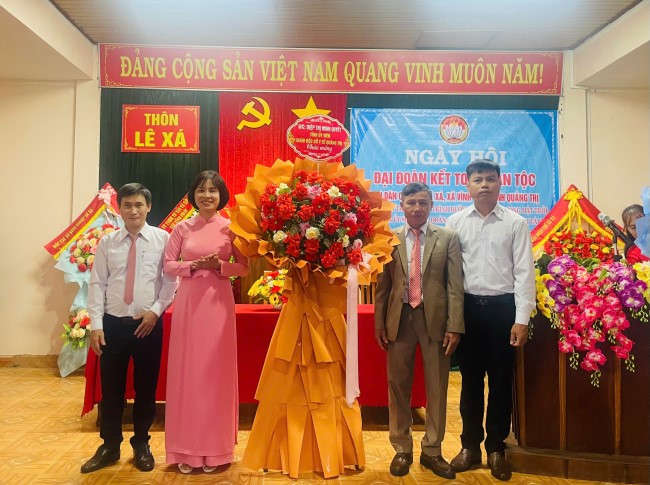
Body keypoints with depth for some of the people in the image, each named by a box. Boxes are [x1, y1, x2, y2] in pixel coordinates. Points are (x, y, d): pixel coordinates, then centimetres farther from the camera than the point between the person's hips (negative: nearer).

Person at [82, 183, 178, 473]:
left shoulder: (162, 239, -1)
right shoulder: (107, 242, 4)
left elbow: (170, 280, -1)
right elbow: (97, 284, 1)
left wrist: (155, 311, -11)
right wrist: (96, 325, -5)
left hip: (149, 323, -1)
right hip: (113, 323, 1)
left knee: (146, 387, 9)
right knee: (110, 388, 10)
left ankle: (141, 445, 28)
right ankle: (110, 446, 28)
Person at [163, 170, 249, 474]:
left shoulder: (230, 228, 3)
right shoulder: (182, 228, 5)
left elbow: (244, 267, 3)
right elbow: (168, 265, 4)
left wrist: (219, 265, -14)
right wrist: (195, 265, -12)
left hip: (218, 303, -1)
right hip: (188, 303, 1)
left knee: (216, 372, 4)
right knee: (187, 371, 4)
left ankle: (215, 448, 16)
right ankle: (187, 449, 16)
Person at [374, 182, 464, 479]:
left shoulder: (448, 238, 3)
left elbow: (455, 285, -2)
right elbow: (382, 285, 5)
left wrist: (454, 326, -8)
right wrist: (379, 323, 1)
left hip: (435, 318, 0)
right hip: (399, 318, 1)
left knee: (436, 387, 8)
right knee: (398, 386, 9)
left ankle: (432, 451, 24)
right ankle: (402, 449, 24)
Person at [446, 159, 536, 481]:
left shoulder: (516, 223, 0)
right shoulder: (455, 222, 4)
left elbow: (524, 272, -3)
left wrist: (521, 319, -9)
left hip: (503, 308, -1)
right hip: (468, 307, 1)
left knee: (501, 380, 9)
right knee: (470, 379, 11)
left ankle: (496, 448, 26)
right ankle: (470, 445, 26)